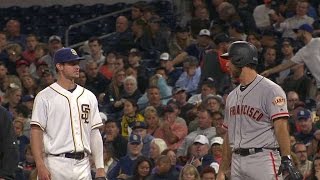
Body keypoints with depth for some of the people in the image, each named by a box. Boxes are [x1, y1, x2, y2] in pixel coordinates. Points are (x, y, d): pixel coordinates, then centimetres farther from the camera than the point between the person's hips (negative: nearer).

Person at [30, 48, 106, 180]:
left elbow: (95, 133, 14)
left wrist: (100, 167, 6)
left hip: (82, 164, 5)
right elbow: (36, 132, -6)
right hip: (56, 163, -5)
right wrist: (40, 166, -16)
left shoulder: (88, 97, 14)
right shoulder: (45, 97, -1)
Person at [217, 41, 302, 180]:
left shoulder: (270, 90, -5)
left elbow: (281, 126, -14)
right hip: (237, 162, 8)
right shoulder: (232, 96, 19)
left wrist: (286, 158, -24)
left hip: (263, 160, -8)